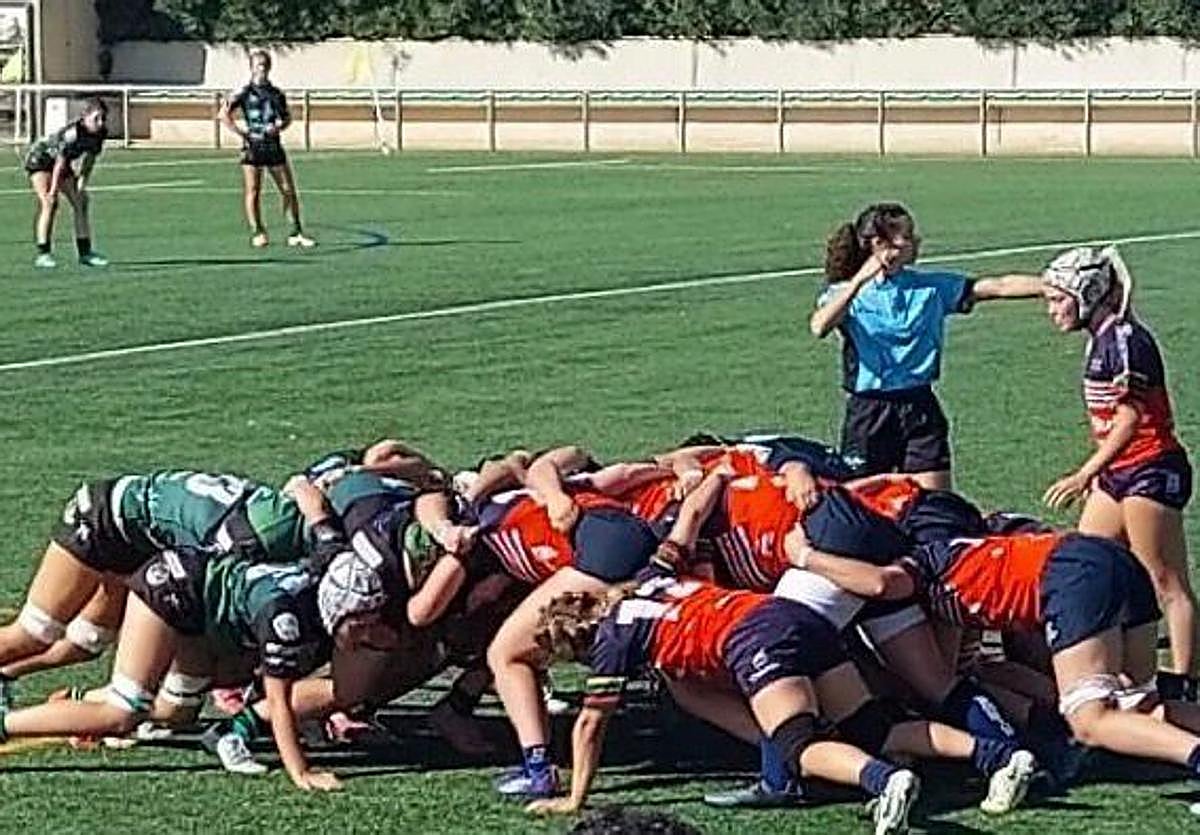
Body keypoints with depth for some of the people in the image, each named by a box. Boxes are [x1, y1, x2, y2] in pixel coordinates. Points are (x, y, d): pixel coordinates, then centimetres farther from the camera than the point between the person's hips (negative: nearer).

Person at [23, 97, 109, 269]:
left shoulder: (101, 133, -15)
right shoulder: (73, 133, -36)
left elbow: (89, 160, -2)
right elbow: (59, 163, -30)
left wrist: (81, 186, -4)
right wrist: (53, 191, -25)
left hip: (59, 161, 8)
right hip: (39, 158, -8)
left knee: (81, 202, 3)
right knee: (49, 203, -21)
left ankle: (85, 252, 10)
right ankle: (42, 254, -20)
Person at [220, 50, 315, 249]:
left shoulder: (277, 93, 11)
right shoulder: (244, 92, -2)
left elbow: (287, 117, 20)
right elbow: (224, 114, -7)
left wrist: (279, 126, -1)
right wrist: (241, 132, -13)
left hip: (274, 145, 4)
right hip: (253, 146, -4)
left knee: (289, 190, 3)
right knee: (253, 193, -1)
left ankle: (296, 233, 10)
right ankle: (258, 233, 8)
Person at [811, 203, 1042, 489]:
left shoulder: (931, 286, 6)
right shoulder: (845, 293, -4)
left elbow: (999, 286, 1)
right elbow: (819, 327, -25)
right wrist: (859, 282, -32)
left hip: (921, 410, 3)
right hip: (868, 413, -3)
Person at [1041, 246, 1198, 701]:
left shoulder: (1126, 340, -16)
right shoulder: (1101, 340, 12)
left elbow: (1130, 420, -20)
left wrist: (1084, 475, -22)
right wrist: (1098, 473, 21)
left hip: (1151, 471, -10)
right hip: (1118, 474, 10)